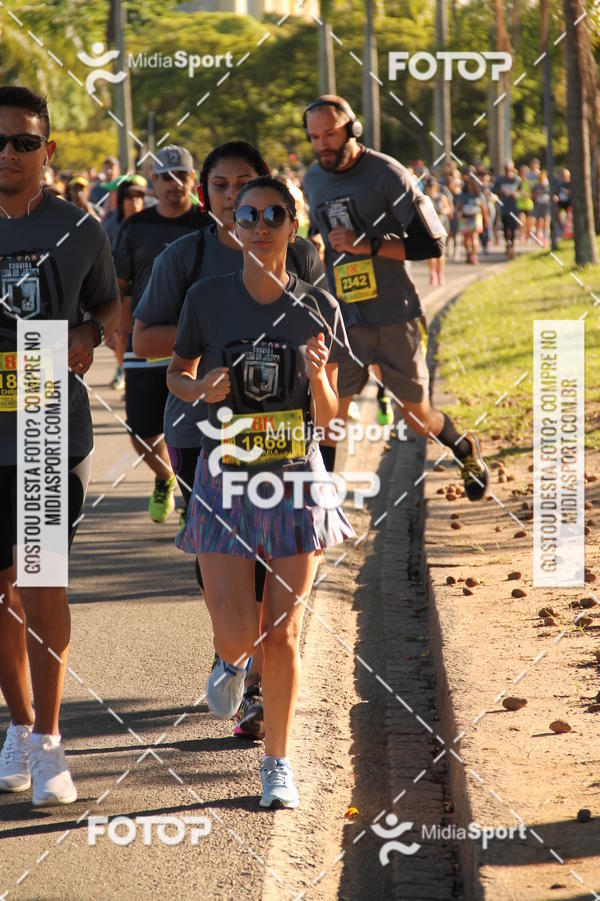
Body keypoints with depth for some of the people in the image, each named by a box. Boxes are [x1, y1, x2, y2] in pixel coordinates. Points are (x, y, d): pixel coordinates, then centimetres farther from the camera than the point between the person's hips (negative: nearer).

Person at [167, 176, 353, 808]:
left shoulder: (318, 308, -1)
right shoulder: (207, 299, -2)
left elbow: (327, 417, 4)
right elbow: (175, 374, 12)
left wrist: (318, 376, -18)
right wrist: (200, 388, -10)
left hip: (296, 479, 1)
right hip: (225, 479, 0)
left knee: (282, 632, 2)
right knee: (237, 633, -7)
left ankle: (277, 764, 16)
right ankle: (231, 660, 31)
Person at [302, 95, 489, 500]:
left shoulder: (386, 174, -11)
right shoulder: (313, 180, 7)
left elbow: (431, 243, -15)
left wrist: (367, 244, -21)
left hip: (395, 317, -4)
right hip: (341, 319, 4)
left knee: (417, 416, 7)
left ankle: (465, 449, 37)